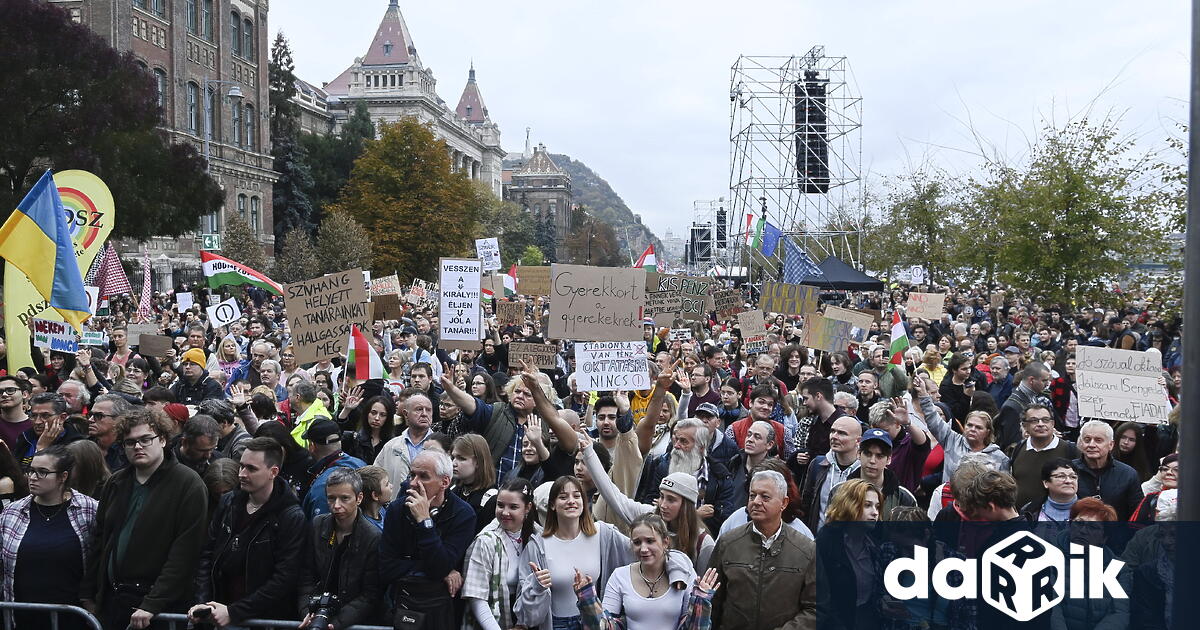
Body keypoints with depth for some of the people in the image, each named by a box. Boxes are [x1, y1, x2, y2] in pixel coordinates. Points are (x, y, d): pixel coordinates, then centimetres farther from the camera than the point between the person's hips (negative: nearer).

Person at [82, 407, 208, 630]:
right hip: (112, 599, 6)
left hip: (160, 604, -6)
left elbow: (185, 553, -16)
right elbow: (100, 540, 16)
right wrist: (88, 594, 10)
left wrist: (152, 605, -20)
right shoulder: (116, 482, 11)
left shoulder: (188, 484, -10)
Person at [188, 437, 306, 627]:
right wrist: (202, 603, -7)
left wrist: (233, 612, -20)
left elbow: (283, 579, -18)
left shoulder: (292, 518, -14)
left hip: (268, 619, -5)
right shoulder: (228, 502, 4)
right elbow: (207, 556, 6)